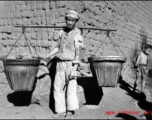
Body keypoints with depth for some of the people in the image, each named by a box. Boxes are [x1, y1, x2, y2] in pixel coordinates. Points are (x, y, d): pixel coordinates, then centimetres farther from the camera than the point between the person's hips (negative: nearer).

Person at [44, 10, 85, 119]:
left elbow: (78, 54, -14)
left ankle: (70, 111, 15)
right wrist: (50, 55, 9)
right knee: (58, 88, 6)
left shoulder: (77, 35, -11)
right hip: (60, 63, 6)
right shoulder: (62, 32, 9)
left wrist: (74, 69, -18)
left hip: (71, 64, -6)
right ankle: (61, 111, 15)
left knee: (71, 88, 0)